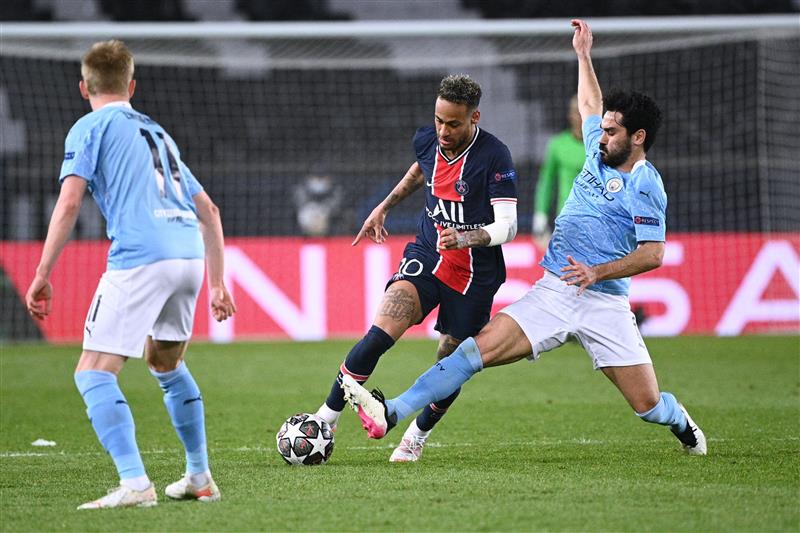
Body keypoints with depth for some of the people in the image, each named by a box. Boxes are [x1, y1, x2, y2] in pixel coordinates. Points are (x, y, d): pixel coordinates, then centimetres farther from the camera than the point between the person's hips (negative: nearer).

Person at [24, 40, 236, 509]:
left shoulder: (90, 128, 8)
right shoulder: (157, 133, 28)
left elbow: (69, 203, -5)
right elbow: (209, 211, 28)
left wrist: (42, 275, -4)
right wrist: (217, 283, 33)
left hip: (140, 259, -7)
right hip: (190, 254, 7)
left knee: (94, 373, -6)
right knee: (165, 362, 27)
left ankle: (135, 484, -22)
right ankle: (200, 478, 27)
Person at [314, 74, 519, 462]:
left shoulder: (494, 156, -20)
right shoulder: (427, 141, -3)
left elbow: (507, 226, -21)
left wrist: (467, 238, -38)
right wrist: (384, 207, 25)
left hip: (475, 275, -3)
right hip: (425, 256, 3)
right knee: (380, 334, -19)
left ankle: (418, 435, 33)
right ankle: (326, 419, -12)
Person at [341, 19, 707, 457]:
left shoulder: (645, 186, -9)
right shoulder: (601, 154, 11)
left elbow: (653, 254, -15)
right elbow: (589, 105, 32)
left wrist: (598, 272, -23)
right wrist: (583, 54, 38)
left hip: (604, 303, -5)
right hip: (552, 294, 5)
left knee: (648, 405, -3)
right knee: (479, 348, -13)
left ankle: (682, 425, 34)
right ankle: (390, 413, -22)